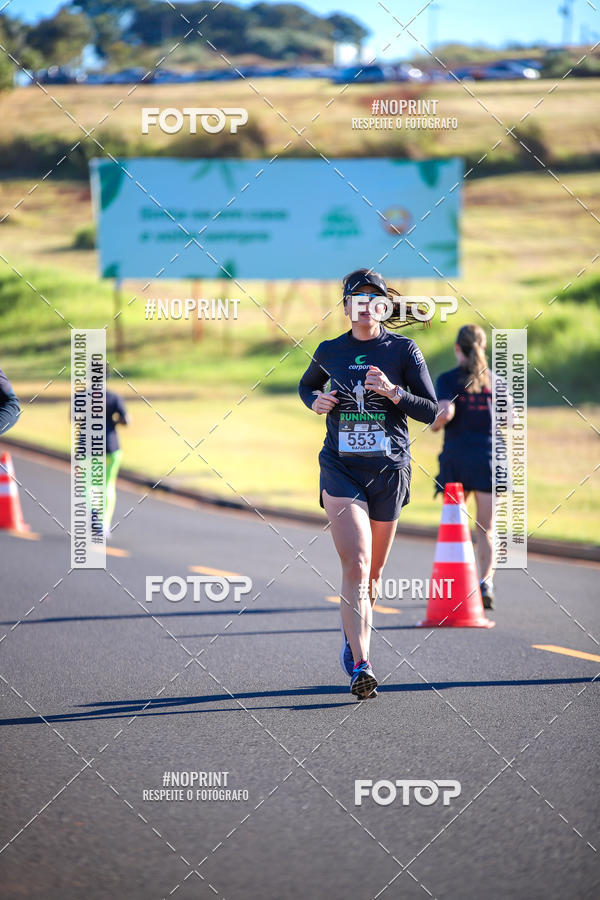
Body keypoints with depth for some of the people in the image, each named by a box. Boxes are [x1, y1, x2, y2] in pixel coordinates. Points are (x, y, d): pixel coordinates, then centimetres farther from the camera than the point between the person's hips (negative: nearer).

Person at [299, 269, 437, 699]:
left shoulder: (403, 350, 0)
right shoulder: (329, 352, 6)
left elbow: (431, 410, -2)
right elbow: (307, 386, 26)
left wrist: (393, 392, -18)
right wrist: (316, 401, 3)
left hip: (389, 469, 1)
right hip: (341, 469, -1)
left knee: (372, 573, 12)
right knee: (355, 567, -16)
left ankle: (354, 635, 40)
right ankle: (361, 666, -23)